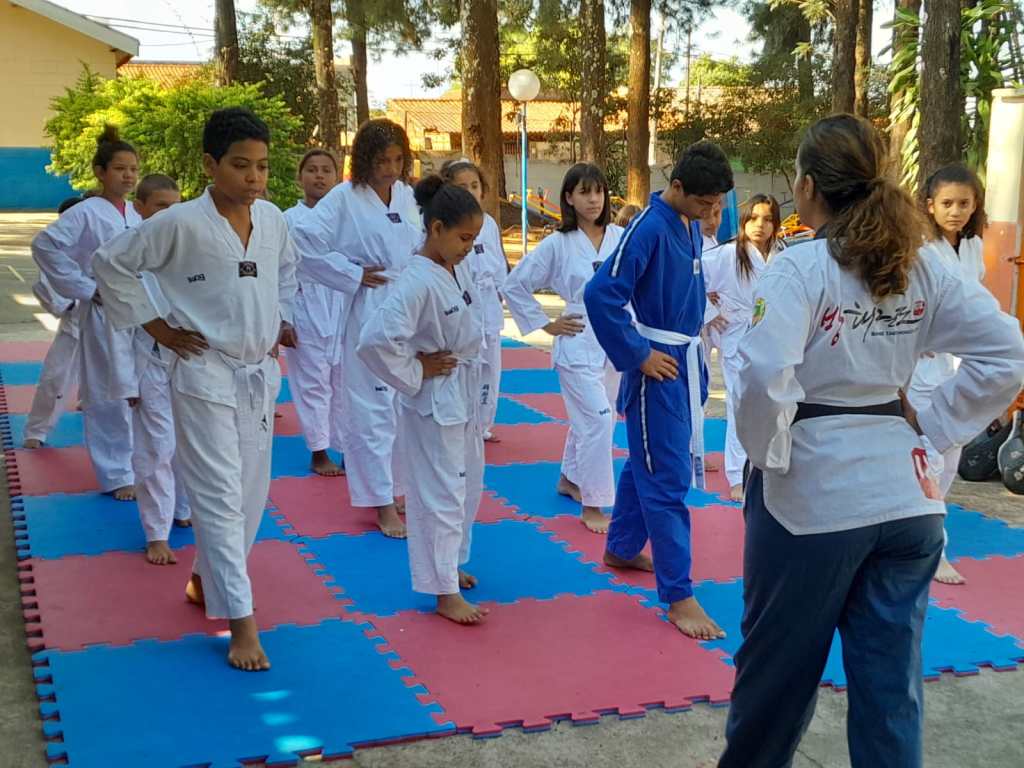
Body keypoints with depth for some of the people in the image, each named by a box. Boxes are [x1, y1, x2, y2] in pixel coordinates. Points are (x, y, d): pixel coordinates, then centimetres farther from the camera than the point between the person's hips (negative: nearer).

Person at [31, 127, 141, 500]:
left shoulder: (138, 214, 9)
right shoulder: (86, 213, -10)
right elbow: (44, 245, -16)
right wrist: (84, 288, -15)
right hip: (105, 315, -6)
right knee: (109, 394, -1)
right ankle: (116, 475, 11)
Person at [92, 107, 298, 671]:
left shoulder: (272, 218, 1)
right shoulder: (180, 224, -15)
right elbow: (111, 264, -6)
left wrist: (284, 320, 11)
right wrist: (155, 327, -7)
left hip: (259, 373, 6)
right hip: (205, 375, -6)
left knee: (251, 492, 15)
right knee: (219, 497, -6)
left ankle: (206, 581, 37)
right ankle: (241, 622, -1)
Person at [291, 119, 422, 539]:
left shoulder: (407, 195, 7)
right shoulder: (345, 198, -10)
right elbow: (303, 241, -16)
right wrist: (354, 275, -13)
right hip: (370, 312, -6)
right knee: (373, 408, -2)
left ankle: (398, 486, 30)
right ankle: (382, 502, 8)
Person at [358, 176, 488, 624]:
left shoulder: (459, 268, 0)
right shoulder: (419, 281, -26)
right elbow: (375, 340, -34)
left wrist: (469, 361, 10)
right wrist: (416, 373, -21)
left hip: (466, 394, 9)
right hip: (435, 400, -9)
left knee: (466, 486, 20)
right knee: (442, 493, 1)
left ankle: (448, 565, 38)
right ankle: (445, 592, 12)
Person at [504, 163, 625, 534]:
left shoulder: (620, 238, 0)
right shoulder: (558, 244, -8)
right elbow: (515, 285, -2)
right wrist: (546, 324, -4)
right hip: (579, 343, -4)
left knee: (589, 418, 17)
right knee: (599, 420, -12)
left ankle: (570, 479, 40)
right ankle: (592, 506, 0)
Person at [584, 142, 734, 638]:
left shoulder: (690, 224, 5)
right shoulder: (649, 229, -20)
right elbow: (600, 295, -26)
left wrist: (692, 350, 12)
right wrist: (638, 355, -19)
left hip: (686, 359, 9)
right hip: (658, 365, -9)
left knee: (646, 462, 22)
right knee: (667, 480, -4)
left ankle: (621, 549, 39)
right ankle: (678, 595, 2)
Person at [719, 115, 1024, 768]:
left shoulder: (801, 267, -13)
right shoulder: (921, 268, 3)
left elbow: (765, 375, -26)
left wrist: (767, 453, -10)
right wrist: (930, 426, 4)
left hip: (811, 494, -5)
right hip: (904, 495, 5)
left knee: (777, 663, 15)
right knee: (892, 681, 12)